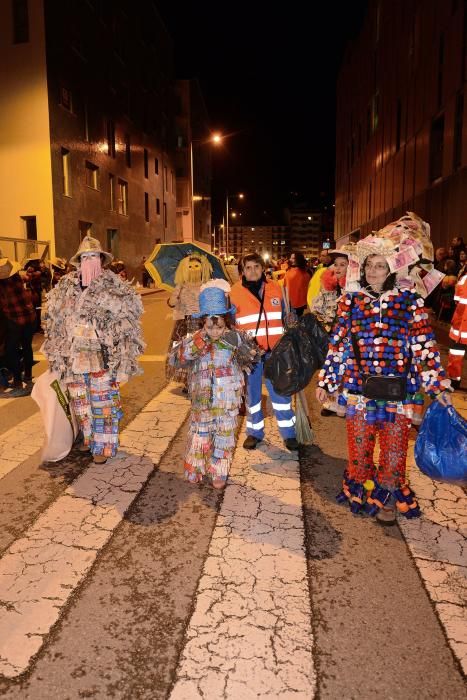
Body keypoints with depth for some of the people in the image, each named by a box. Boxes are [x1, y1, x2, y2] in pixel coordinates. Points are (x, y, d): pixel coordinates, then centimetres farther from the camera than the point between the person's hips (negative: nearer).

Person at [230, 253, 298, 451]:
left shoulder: (275, 288, 6)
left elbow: (285, 318, 14)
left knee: (280, 392, 5)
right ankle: (254, 432, 25)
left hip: (274, 351, 1)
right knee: (252, 393, 10)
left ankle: (288, 433, 17)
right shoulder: (235, 292, -2)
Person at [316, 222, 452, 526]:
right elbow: (338, 344, 6)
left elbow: (424, 344, -2)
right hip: (359, 386, 1)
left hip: (397, 388, -1)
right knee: (359, 444, 10)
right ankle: (360, 493, 33)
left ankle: (388, 497, 31)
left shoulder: (410, 301, -1)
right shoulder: (351, 301, 4)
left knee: (394, 447, 8)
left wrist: (438, 385, -5)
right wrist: (325, 382, 6)